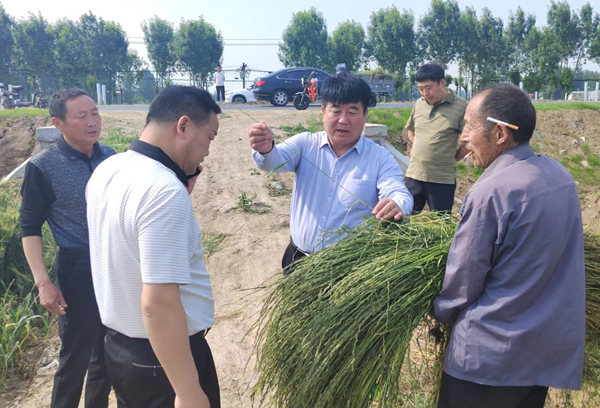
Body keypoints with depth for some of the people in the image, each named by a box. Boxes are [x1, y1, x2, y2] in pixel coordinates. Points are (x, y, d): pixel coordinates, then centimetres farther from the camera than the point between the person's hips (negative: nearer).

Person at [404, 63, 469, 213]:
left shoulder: (460, 106, -9)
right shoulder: (419, 104, 6)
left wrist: (452, 158, 0)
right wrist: (423, 151, 12)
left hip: (442, 179, -4)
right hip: (413, 174, 4)